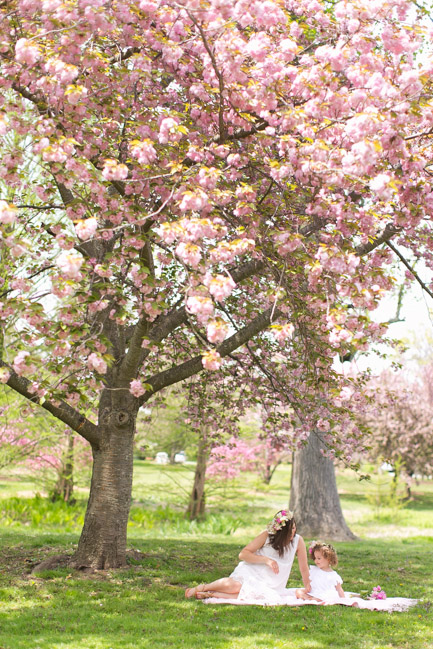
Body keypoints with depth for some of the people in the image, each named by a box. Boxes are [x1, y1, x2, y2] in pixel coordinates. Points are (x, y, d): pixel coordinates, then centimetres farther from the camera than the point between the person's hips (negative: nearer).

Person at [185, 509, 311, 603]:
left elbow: (304, 569, 8)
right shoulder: (267, 535, -6)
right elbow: (243, 554, -7)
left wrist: (307, 589, 6)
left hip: (268, 587, 2)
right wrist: (266, 560, -16)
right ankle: (202, 587, -8)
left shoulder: (298, 541, -1)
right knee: (235, 585, -38)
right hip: (250, 573, -2)